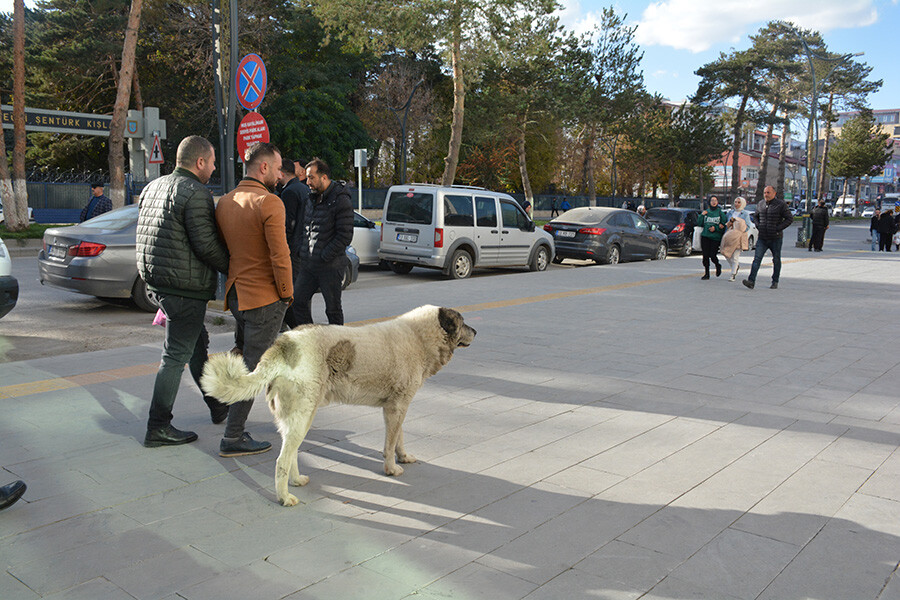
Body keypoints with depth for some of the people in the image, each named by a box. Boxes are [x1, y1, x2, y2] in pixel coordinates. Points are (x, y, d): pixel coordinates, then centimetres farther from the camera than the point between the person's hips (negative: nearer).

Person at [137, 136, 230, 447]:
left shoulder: (152, 188, 14)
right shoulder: (196, 193, -15)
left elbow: (147, 234, 18)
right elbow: (207, 245, -20)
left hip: (156, 279, 10)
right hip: (185, 286, -10)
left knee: (198, 343, 20)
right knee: (177, 355, -3)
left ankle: (216, 405, 33)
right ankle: (158, 427, 4)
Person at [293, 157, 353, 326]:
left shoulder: (341, 201, -12)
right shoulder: (312, 199, 13)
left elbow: (345, 236, -16)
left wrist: (323, 257, -17)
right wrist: (302, 251, 9)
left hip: (330, 266, -8)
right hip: (308, 265, 8)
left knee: (333, 309, 4)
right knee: (299, 302, 9)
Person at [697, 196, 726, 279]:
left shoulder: (720, 213, 5)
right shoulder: (706, 212, 13)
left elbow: (724, 226, 3)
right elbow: (699, 223, 10)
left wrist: (715, 228, -12)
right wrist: (702, 215, -3)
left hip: (716, 237, -3)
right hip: (705, 237, 3)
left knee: (712, 255, -9)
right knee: (705, 255, -1)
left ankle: (718, 266, 24)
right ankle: (707, 273, 9)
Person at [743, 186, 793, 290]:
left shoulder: (780, 205, -6)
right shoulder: (760, 205, 8)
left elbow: (790, 218, -6)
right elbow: (755, 216, 26)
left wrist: (778, 228, -14)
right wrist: (758, 225, 7)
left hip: (776, 238, -3)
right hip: (762, 238, 3)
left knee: (776, 260, 9)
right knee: (757, 258, -9)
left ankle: (775, 282, 21)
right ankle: (751, 281, -18)